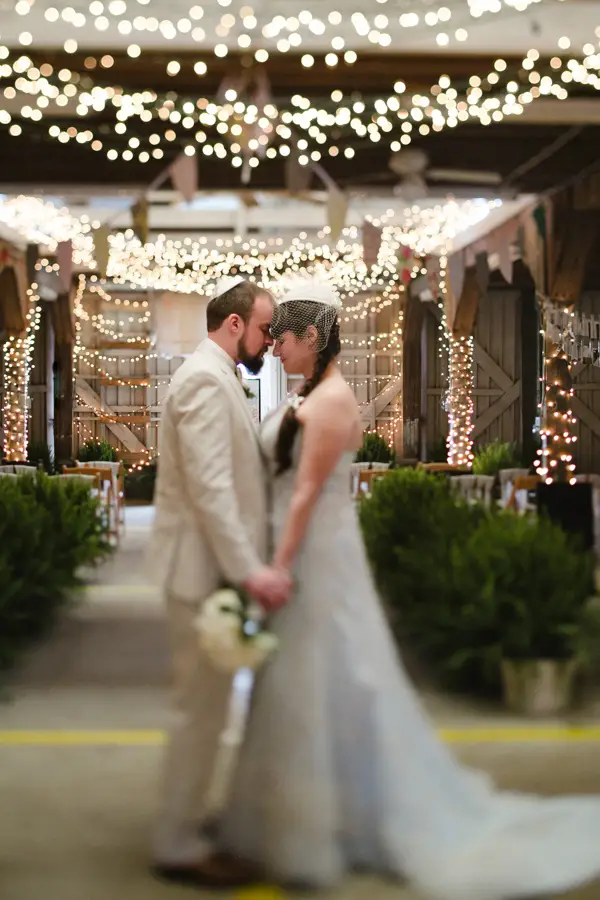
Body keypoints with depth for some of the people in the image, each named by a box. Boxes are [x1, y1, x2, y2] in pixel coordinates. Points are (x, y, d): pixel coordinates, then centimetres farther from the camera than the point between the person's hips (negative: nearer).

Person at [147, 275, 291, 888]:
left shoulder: (215, 377, 16)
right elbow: (208, 486, -25)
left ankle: (187, 820, 29)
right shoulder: (206, 380, -17)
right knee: (201, 707, -4)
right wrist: (249, 570, -27)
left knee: (203, 704, 18)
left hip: (211, 565, 11)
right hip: (203, 566, -11)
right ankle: (179, 848, 5)